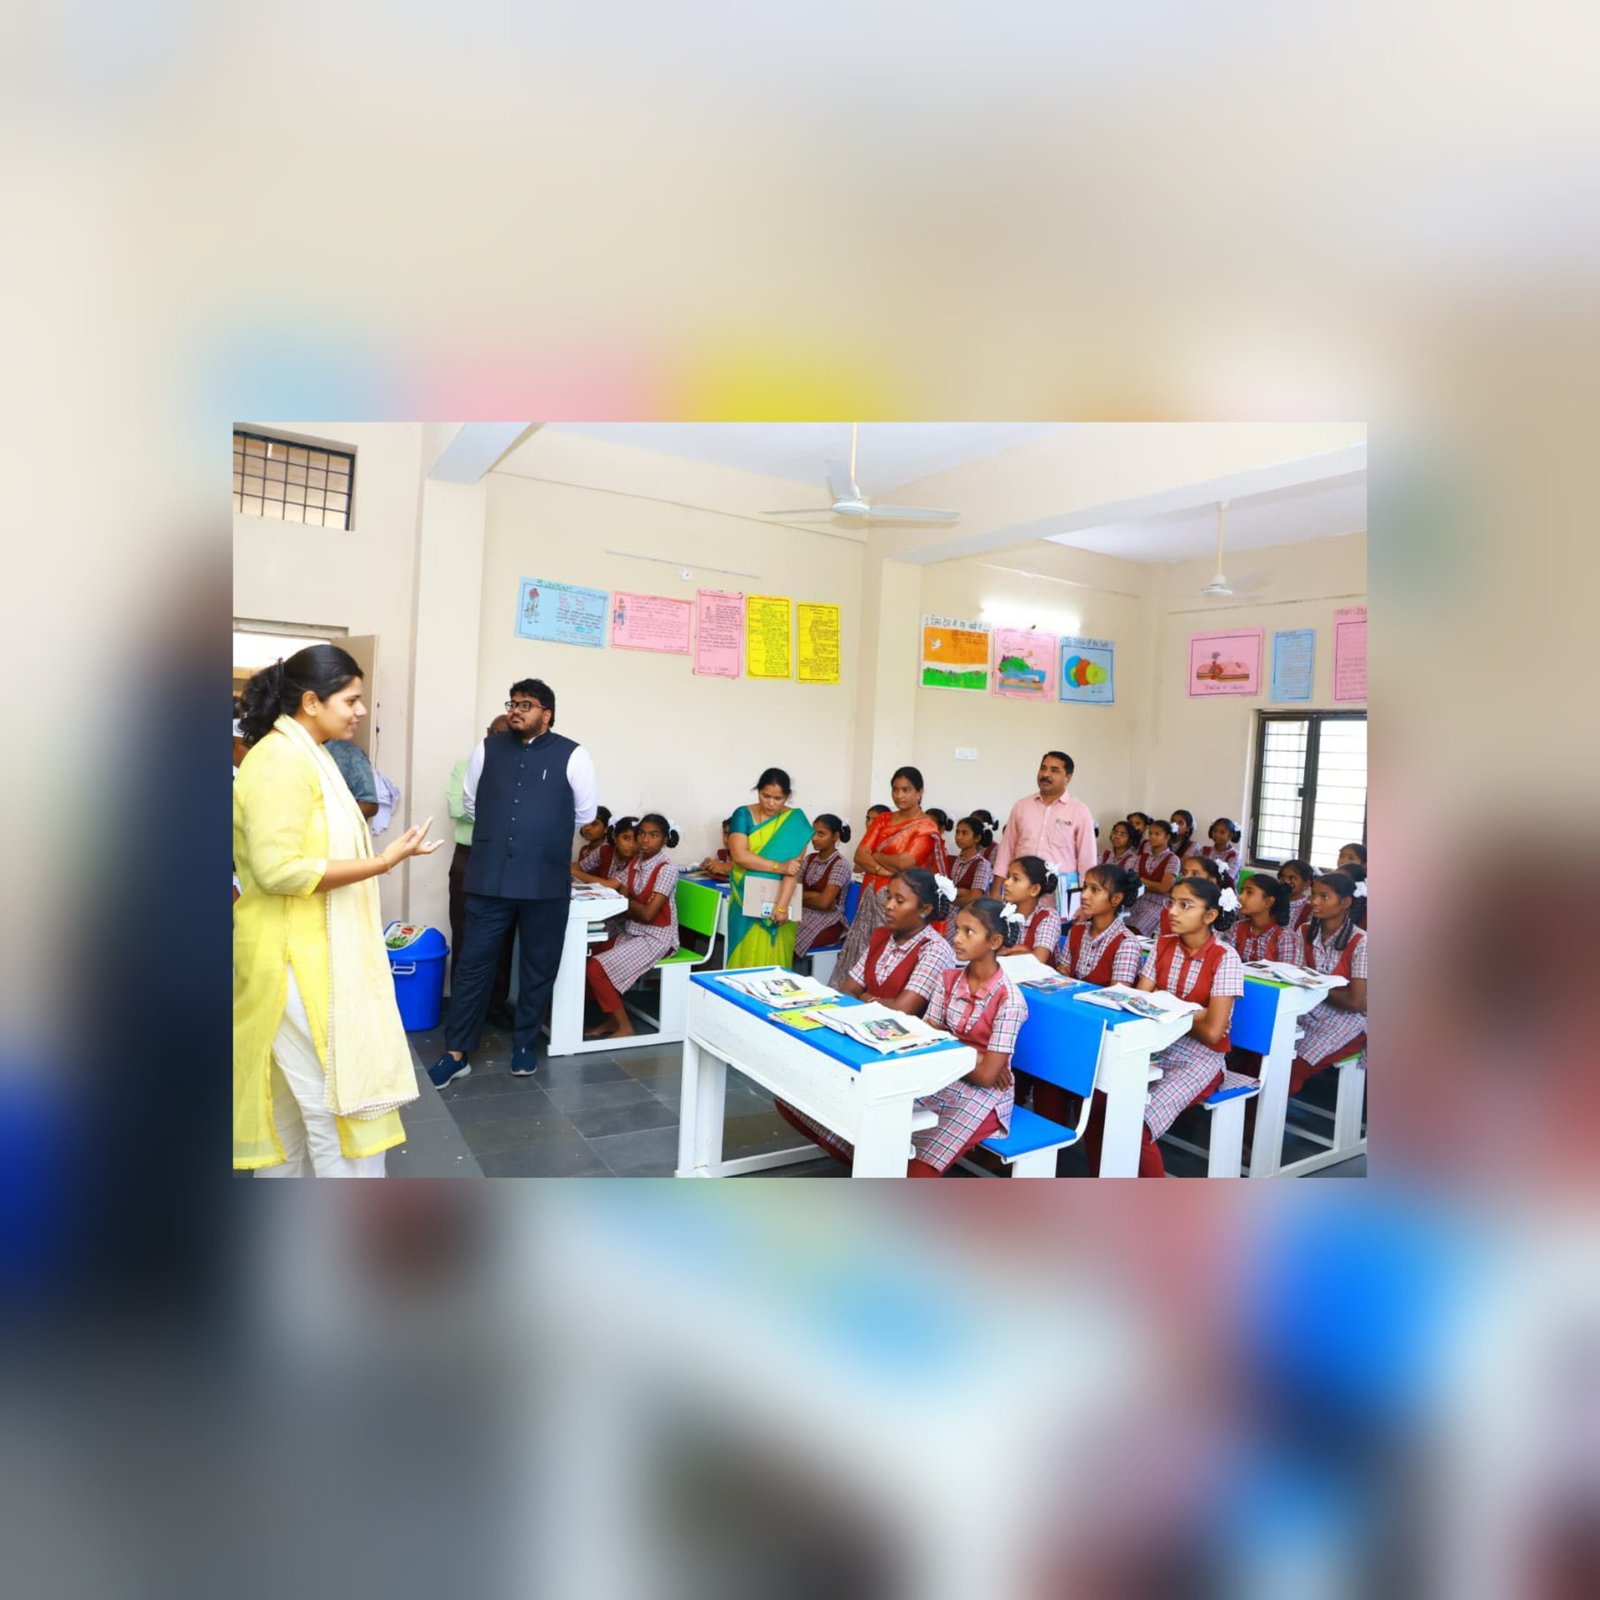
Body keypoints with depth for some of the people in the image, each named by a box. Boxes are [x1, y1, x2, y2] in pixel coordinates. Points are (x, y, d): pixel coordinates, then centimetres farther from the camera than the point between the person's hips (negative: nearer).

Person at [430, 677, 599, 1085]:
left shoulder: (573, 756, -2)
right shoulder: (487, 749, 7)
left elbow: (584, 814, 8)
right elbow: (471, 803, 20)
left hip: (546, 884, -2)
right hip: (489, 879, 2)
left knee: (538, 968, 11)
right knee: (473, 964, 5)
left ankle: (525, 1045, 29)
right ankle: (457, 1052, 18)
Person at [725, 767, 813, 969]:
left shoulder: (795, 821, -3)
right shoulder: (743, 815, 0)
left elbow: (793, 867, -12)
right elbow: (739, 855, -13)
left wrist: (781, 905, -22)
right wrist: (779, 867, -18)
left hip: (779, 900, -1)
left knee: (774, 959, 2)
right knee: (746, 958, 3)